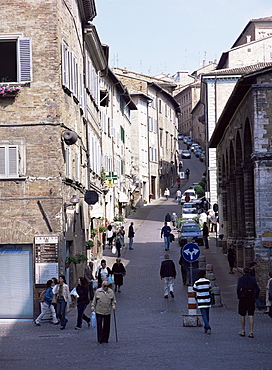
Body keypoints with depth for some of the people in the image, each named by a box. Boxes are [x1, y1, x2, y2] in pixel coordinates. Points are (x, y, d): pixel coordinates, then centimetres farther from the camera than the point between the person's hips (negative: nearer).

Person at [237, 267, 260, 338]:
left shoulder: (241, 279, -4)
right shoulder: (253, 279, 3)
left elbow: (238, 289, -14)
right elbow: (257, 289, -1)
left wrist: (239, 297, -3)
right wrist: (255, 297, 7)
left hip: (243, 299, -2)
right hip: (251, 299, 2)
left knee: (242, 316, 12)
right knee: (251, 316, 1)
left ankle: (243, 331, 17)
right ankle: (251, 332, -4)